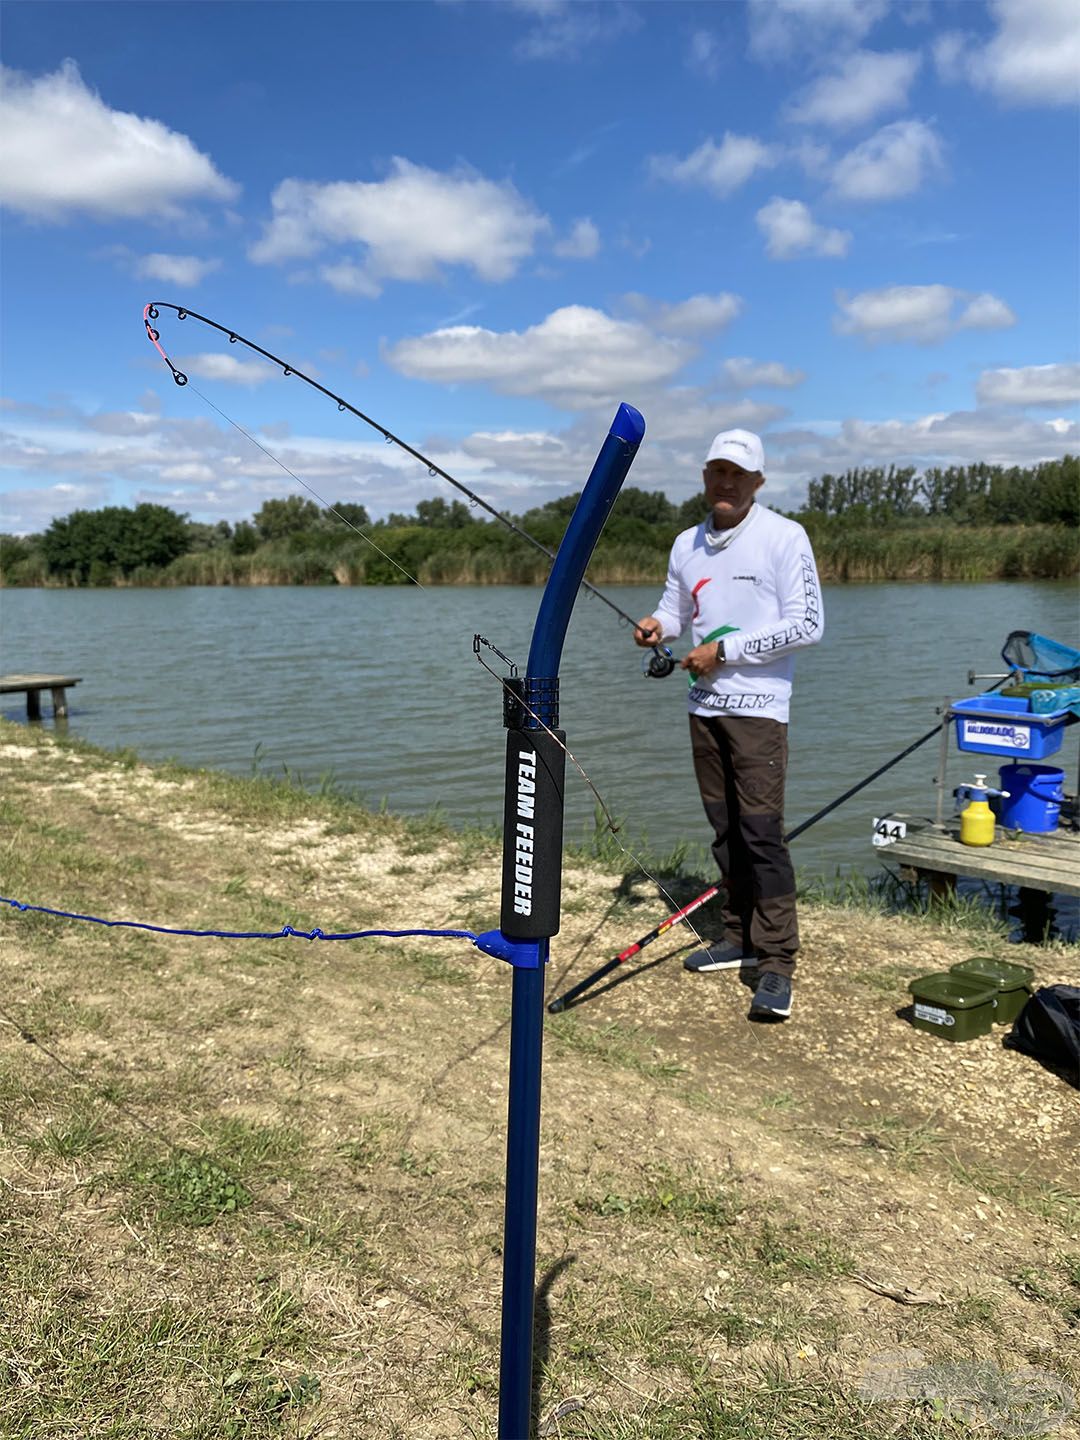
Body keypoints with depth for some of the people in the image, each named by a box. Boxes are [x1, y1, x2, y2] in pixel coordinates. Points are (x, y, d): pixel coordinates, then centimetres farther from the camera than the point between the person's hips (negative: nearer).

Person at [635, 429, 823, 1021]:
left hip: (757, 705, -6)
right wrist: (658, 625, -2)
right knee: (725, 829, 12)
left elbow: (807, 626, -11)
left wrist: (724, 649, -14)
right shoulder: (687, 544, 13)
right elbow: (676, 609, 23)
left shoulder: (784, 537, -6)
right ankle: (740, 938, 24)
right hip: (704, 703, 6)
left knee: (762, 830, -11)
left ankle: (777, 964, -6)